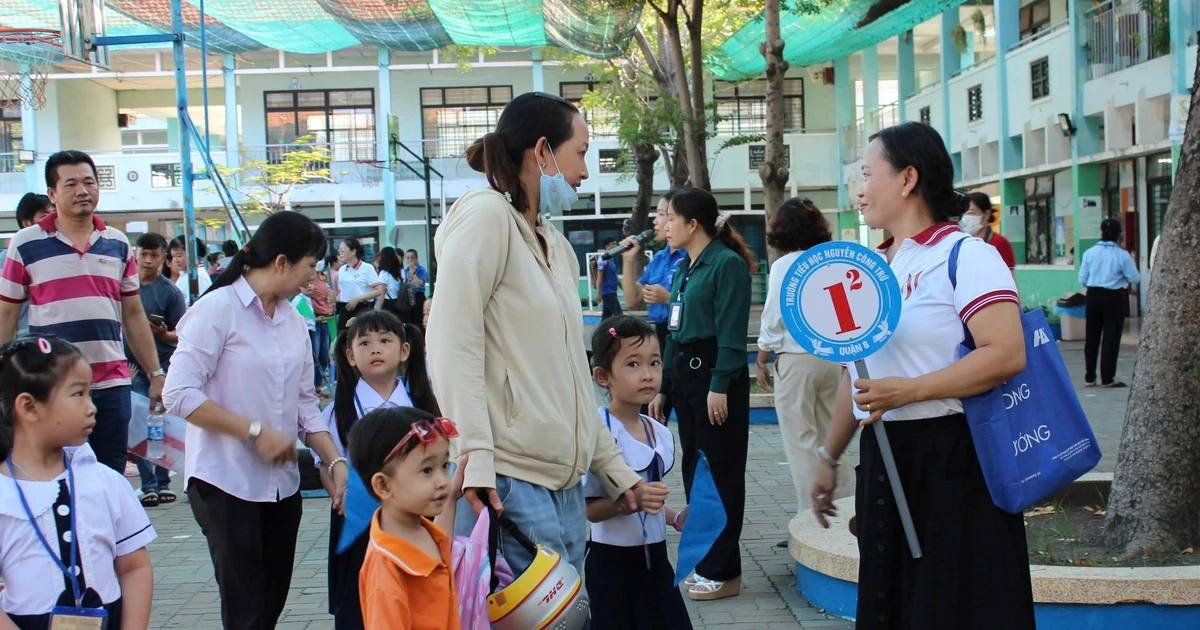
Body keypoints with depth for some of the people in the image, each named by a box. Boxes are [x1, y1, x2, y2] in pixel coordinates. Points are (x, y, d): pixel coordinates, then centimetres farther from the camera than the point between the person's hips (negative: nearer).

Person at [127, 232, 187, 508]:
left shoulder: (170, 291, -4)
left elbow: (182, 335, -4)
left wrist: (164, 334, -24)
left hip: (164, 364, -1)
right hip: (133, 366, 2)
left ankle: (163, 482, 15)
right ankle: (148, 485, 4)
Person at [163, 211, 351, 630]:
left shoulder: (293, 322, 11)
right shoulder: (218, 310, -10)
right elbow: (180, 395, -17)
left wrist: (335, 462, 1)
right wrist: (256, 432, -17)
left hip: (282, 483, 7)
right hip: (226, 484, -7)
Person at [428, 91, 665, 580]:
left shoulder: (558, 247, 21)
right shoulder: (485, 215, -4)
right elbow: (453, 346, -15)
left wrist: (616, 471, 19)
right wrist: (476, 459, -22)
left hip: (565, 486, 9)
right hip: (509, 484, -8)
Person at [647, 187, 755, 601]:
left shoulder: (727, 263, -11)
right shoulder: (684, 269, 14)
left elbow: (731, 332, -17)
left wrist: (720, 386, -21)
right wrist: (662, 387, 17)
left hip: (715, 373, -9)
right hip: (684, 373, 9)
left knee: (720, 471, -1)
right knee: (693, 467, 14)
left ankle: (723, 571, 6)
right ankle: (703, 559, 24)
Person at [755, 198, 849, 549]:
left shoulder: (784, 265, -9)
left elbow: (774, 318, -8)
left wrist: (761, 360, 2)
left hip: (796, 359, -5)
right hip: (833, 357, 5)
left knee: (801, 442, 1)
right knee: (830, 439, 13)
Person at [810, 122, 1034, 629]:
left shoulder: (965, 255, -11)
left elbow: (1007, 354, -23)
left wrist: (908, 390, -24)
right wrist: (829, 458, 23)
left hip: (953, 459, -7)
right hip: (883, 460, 8)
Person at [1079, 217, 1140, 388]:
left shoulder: (1090, 252, -3)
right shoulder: (1122, 256, -11)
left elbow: (1082, 279, 1)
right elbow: (1135, 279, -5)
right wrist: (1126, 271, 14)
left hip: (1094, 296, 3)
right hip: (1113, 298, -3)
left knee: (1092, 337, 11)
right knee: (1111, 338, 4)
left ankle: (1090, 377, 15)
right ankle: (1107, 378, 4)